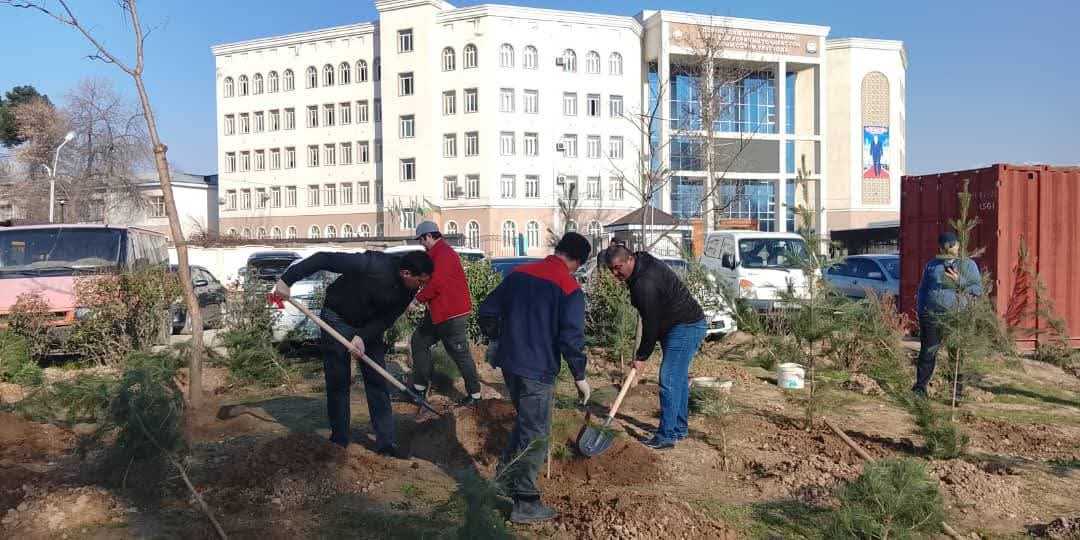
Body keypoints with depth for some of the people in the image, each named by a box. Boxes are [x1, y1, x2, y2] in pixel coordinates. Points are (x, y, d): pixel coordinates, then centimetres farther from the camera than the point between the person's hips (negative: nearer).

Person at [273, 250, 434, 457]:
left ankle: (385, 441, 5)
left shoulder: (408, 290, -15)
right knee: (338, 382, 0)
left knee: (378, 382, 1)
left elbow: (387, 319, -10)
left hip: (370, 326, 5)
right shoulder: (371, 264, -33)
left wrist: (364, 337, -27)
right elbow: (324, 258, -30)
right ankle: (339, 439, 13)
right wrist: (287, 279, -32)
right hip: (338, 319, -5)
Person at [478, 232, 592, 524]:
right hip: (538, 370, -7)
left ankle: (509, 472, 39)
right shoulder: (570, 289, -12)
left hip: (509, 363, 7)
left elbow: (488, 310, 8)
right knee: (536, 434, 3)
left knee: (525, 421, 26)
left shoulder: (519, 273, 6)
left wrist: (500, 340, 23)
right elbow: (571, 338, -17)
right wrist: (580, 376, -5)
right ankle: (524, 502, 7)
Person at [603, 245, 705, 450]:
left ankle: (666, 437, -5)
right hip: (689, 325, 11)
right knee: (679, 379, 16)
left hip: (685, 329, -11)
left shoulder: (646, 283, -26)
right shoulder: (643, 260, 6)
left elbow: (651, 323, -21)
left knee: (669, 382, -10)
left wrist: (642, 356, -12)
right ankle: (679, 429, 27)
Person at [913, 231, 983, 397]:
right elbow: (922, 289, 19)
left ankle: (957, 389, 9)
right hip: (932, 315, 1)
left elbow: (978, 289, 3)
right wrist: (920, 312, 10)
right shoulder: (932, 265, 17)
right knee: (928, 351, -1)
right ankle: (920, 387, 7)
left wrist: (960, 282, -14)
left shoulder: (968, 265, 11)